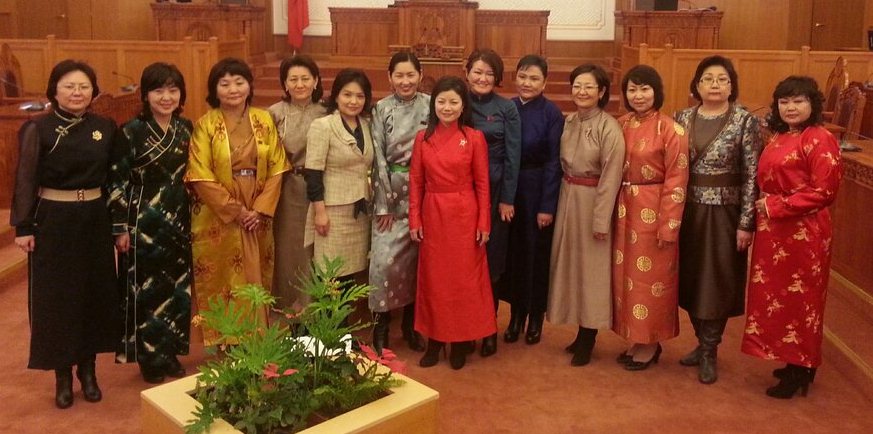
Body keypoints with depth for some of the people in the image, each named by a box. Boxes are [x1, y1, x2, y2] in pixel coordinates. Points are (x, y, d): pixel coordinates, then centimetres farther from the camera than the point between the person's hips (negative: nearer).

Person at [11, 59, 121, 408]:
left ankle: (88, 370, 24)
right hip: (53, 220, -3)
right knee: (56, 296, 4)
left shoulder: (105, 128, 3)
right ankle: (63, 375, 18)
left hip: (95, 219, 3)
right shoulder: (37, 129, -7)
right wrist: (23, 226, -10)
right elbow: (25, 181, -6)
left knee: (95, 292, 9)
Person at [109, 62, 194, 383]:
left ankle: (170, 352, 26)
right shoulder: (132, 131, -11)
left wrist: (193, 214, 12)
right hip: (143, 222, -5)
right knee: (146, 289, 5)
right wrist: (121, 226, -11)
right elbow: (117, 181, -10)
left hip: (178, 221, 5)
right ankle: (149, 358, 20)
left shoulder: (185, 128, 4)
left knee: (177, 286, 11)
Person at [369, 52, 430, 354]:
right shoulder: (381, 110, -1)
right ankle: (380, 327, 6)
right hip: (391, 192, -1)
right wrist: (384, 205, -7)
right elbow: (378, 158, -3)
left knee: (417, 258, 7)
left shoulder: (431, 106, 0)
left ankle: (411, 323, 23)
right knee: (385, 259, -8)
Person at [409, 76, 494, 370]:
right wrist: (414, 220, -1)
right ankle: (435, 339, 22)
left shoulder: (475, 138, -3)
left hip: (464, 216, -2)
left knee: (464, 277, 6)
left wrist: (484, 223, -5)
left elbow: (482, 184, -3)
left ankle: (461, 341, 21)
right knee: (433, 277, 9)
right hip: (432, 215, 2)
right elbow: (415, 182, 4)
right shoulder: (423, 138, 3)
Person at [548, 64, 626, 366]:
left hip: (592, 201, -6)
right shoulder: (568, 122, 5)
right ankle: (581, 333, 27)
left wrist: (601, 219, -17)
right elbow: (562, 164, 9)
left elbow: (611, 177, -16)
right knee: (571, 263, 12)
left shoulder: (609, 128, -14)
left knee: (591, 267, 3)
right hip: (567, 198, 7)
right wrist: (563, 198, 4)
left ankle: (588, 339, 17)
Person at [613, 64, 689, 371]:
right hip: (623, 211, 6)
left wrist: (668, 225, -15)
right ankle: (637, 340, 26)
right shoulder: (621, 125, 7)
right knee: (626, 275, 12)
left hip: (653, 212, -6)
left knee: (651, 277, 3)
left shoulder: (670, 130, -10)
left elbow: (676, 181, -12)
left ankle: (651, 344, 18)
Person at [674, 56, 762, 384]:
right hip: (688, 210, 4)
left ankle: (709, 352, 19)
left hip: (724, 212, -3)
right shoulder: (683, 118, 5)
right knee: (691, 279, 10)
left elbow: (752, 175, -8)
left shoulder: (745, 121, -6)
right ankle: (703, 342, 28)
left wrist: (746, 223, -11)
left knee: (717, 281, 4)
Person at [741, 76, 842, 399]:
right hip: (773, 230, 8)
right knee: (776, 295, 14)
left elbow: (824, 191, -19)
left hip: (803, 233, -8)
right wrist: (762, 208, 4)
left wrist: (777, 207, -17)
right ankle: (794, 362, 29)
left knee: (799, 298, 3)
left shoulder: (820, 140, -14)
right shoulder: (779, 138, 12)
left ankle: (800, 371, 17)